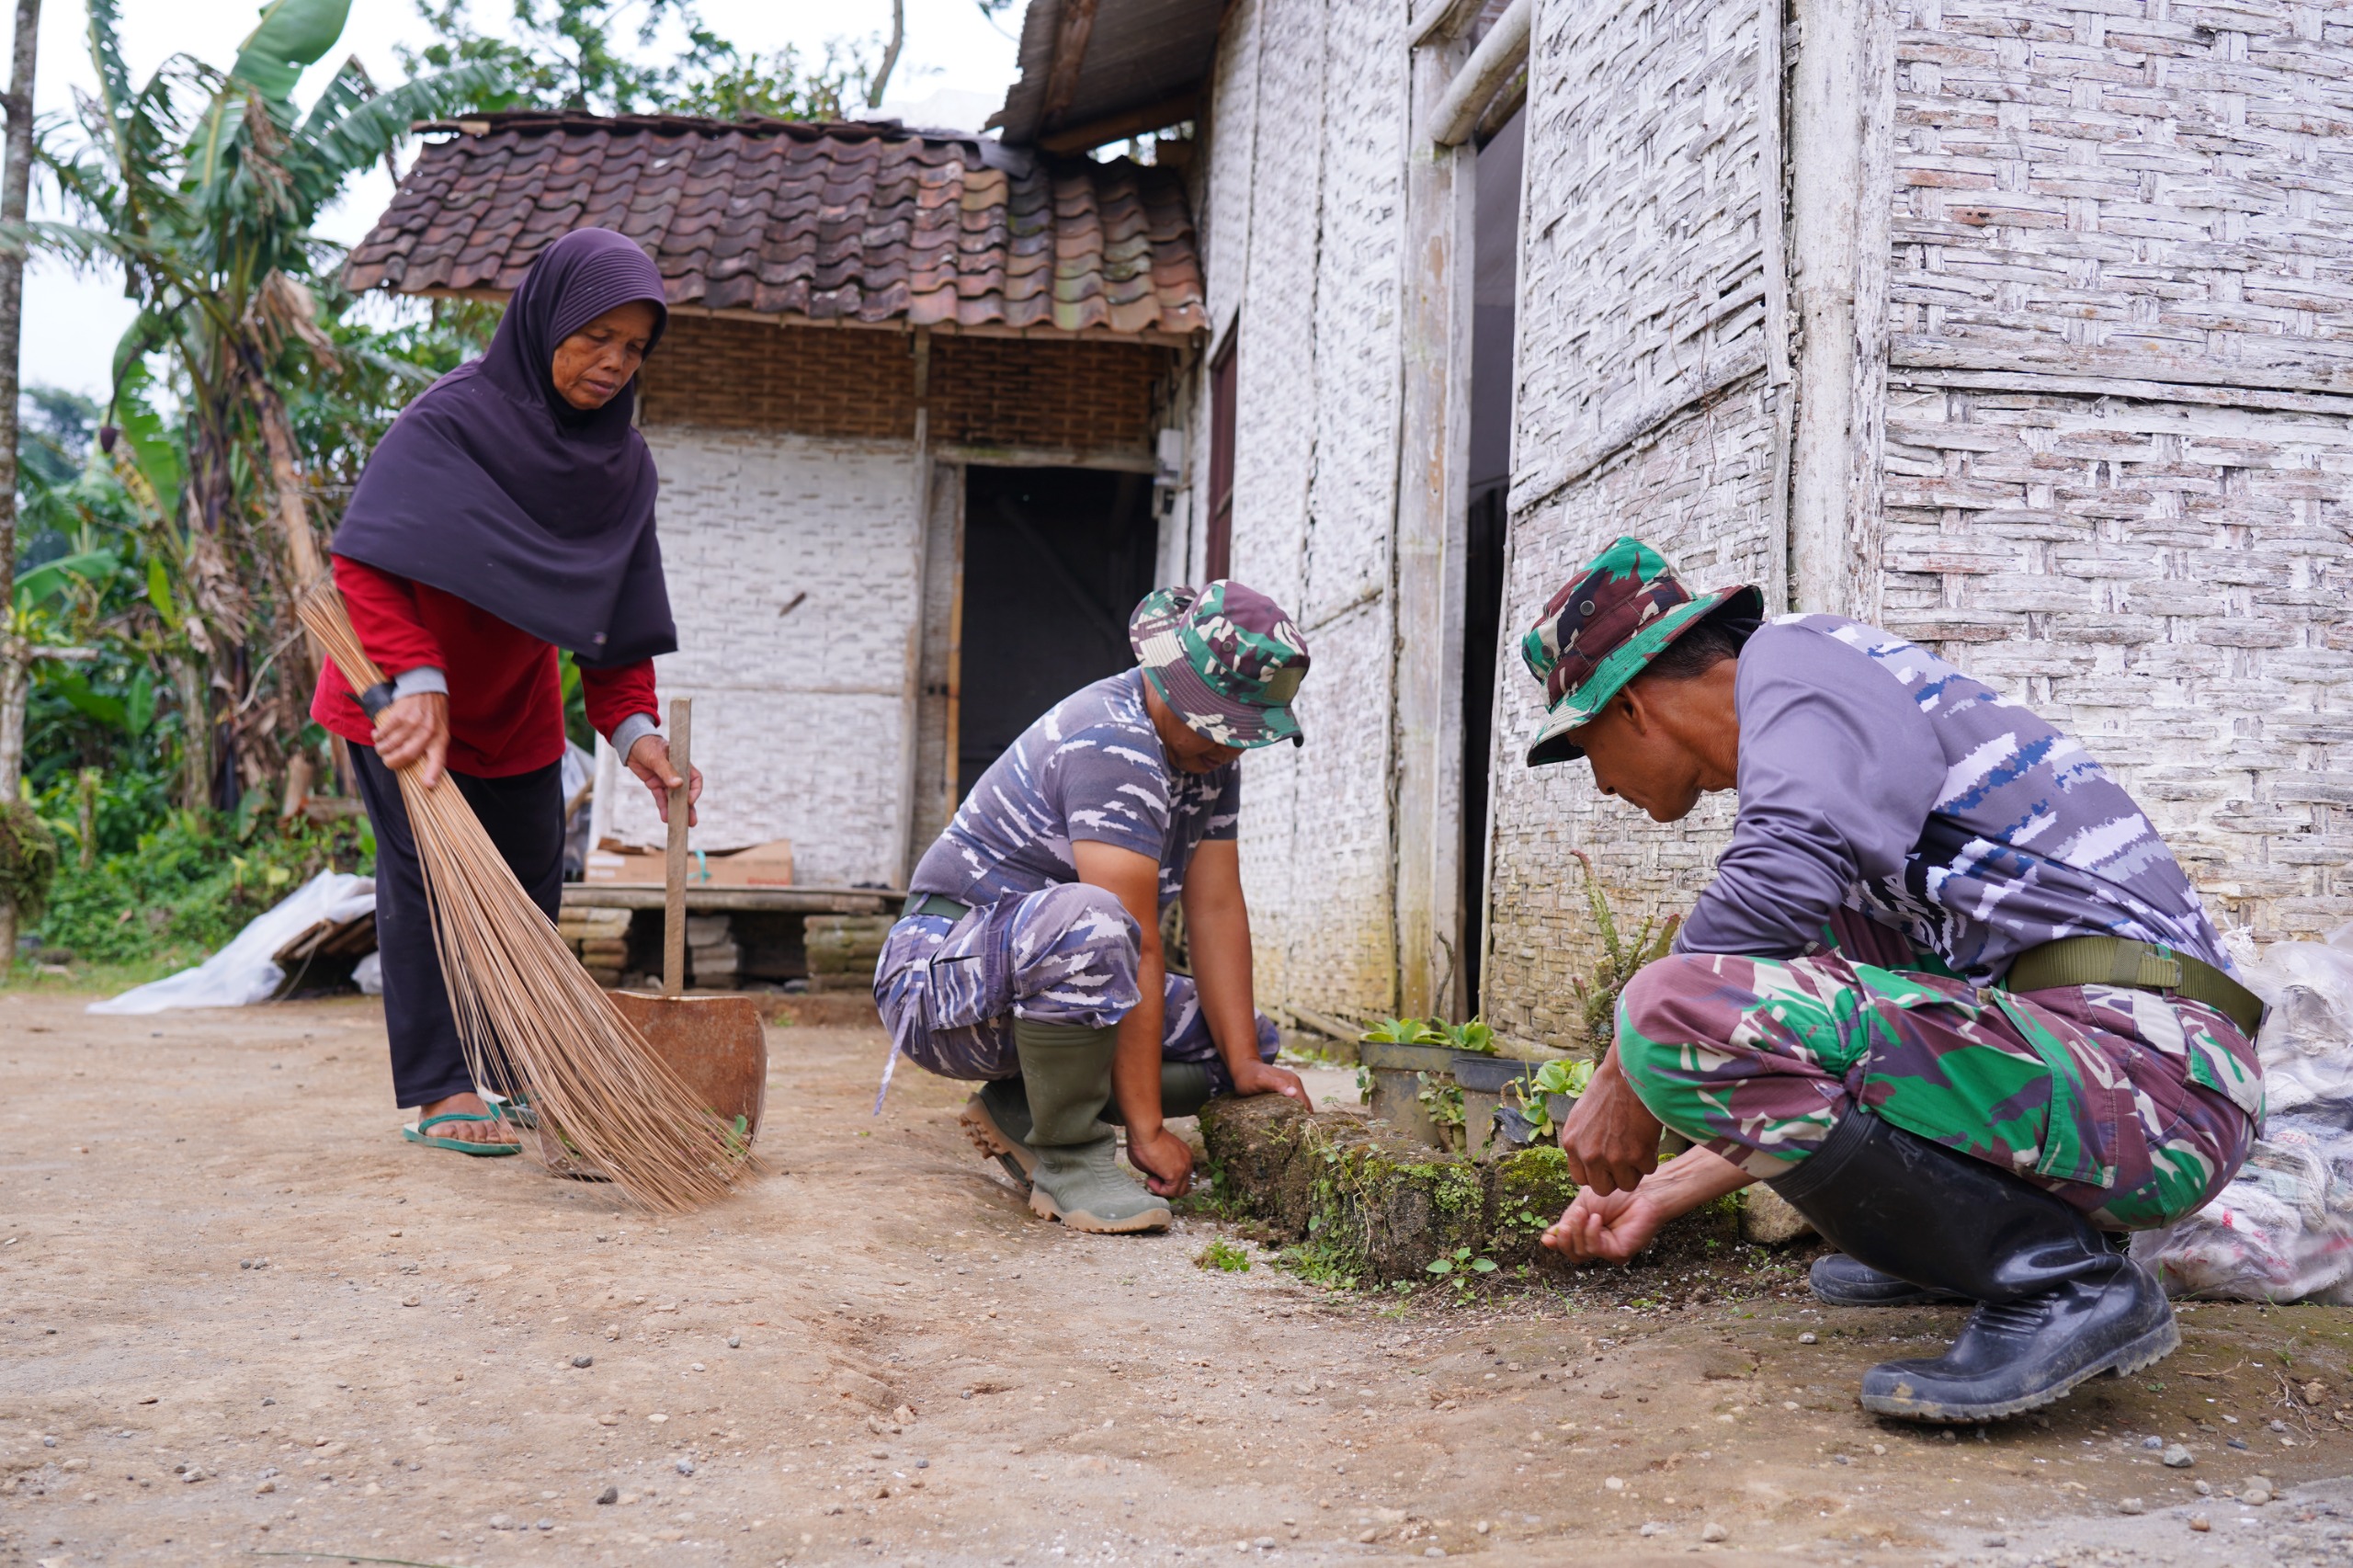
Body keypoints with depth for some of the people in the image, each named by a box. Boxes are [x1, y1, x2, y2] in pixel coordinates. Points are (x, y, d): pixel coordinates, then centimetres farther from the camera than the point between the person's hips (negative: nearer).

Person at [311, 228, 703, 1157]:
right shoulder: (450, 419, -21)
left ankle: (512, 1065, 24)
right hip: (403, 696, -6)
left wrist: (633, 729, -16)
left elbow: (620, 614, -3)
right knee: (427, 868, -7)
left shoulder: (622, 462, -3)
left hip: (516, 704, 6)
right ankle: (435, 1090, -1)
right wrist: (416, 678, -40)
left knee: (531, 880, 10)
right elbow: (366, 560, -28)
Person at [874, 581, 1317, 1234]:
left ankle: (1020, 1109, 3)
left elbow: (1216, 911, 0)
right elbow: (1139, 946, -29)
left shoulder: (1207, 745, 3)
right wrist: (1147, 1130, -29)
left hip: (1042, 978, 9)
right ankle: (1067, 1157, -19)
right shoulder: (1115, 745, -26)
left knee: (1254, 1038, 4)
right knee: (1088, 919, -40)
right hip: (944, 981, -9)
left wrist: (1244, 1062, -8)